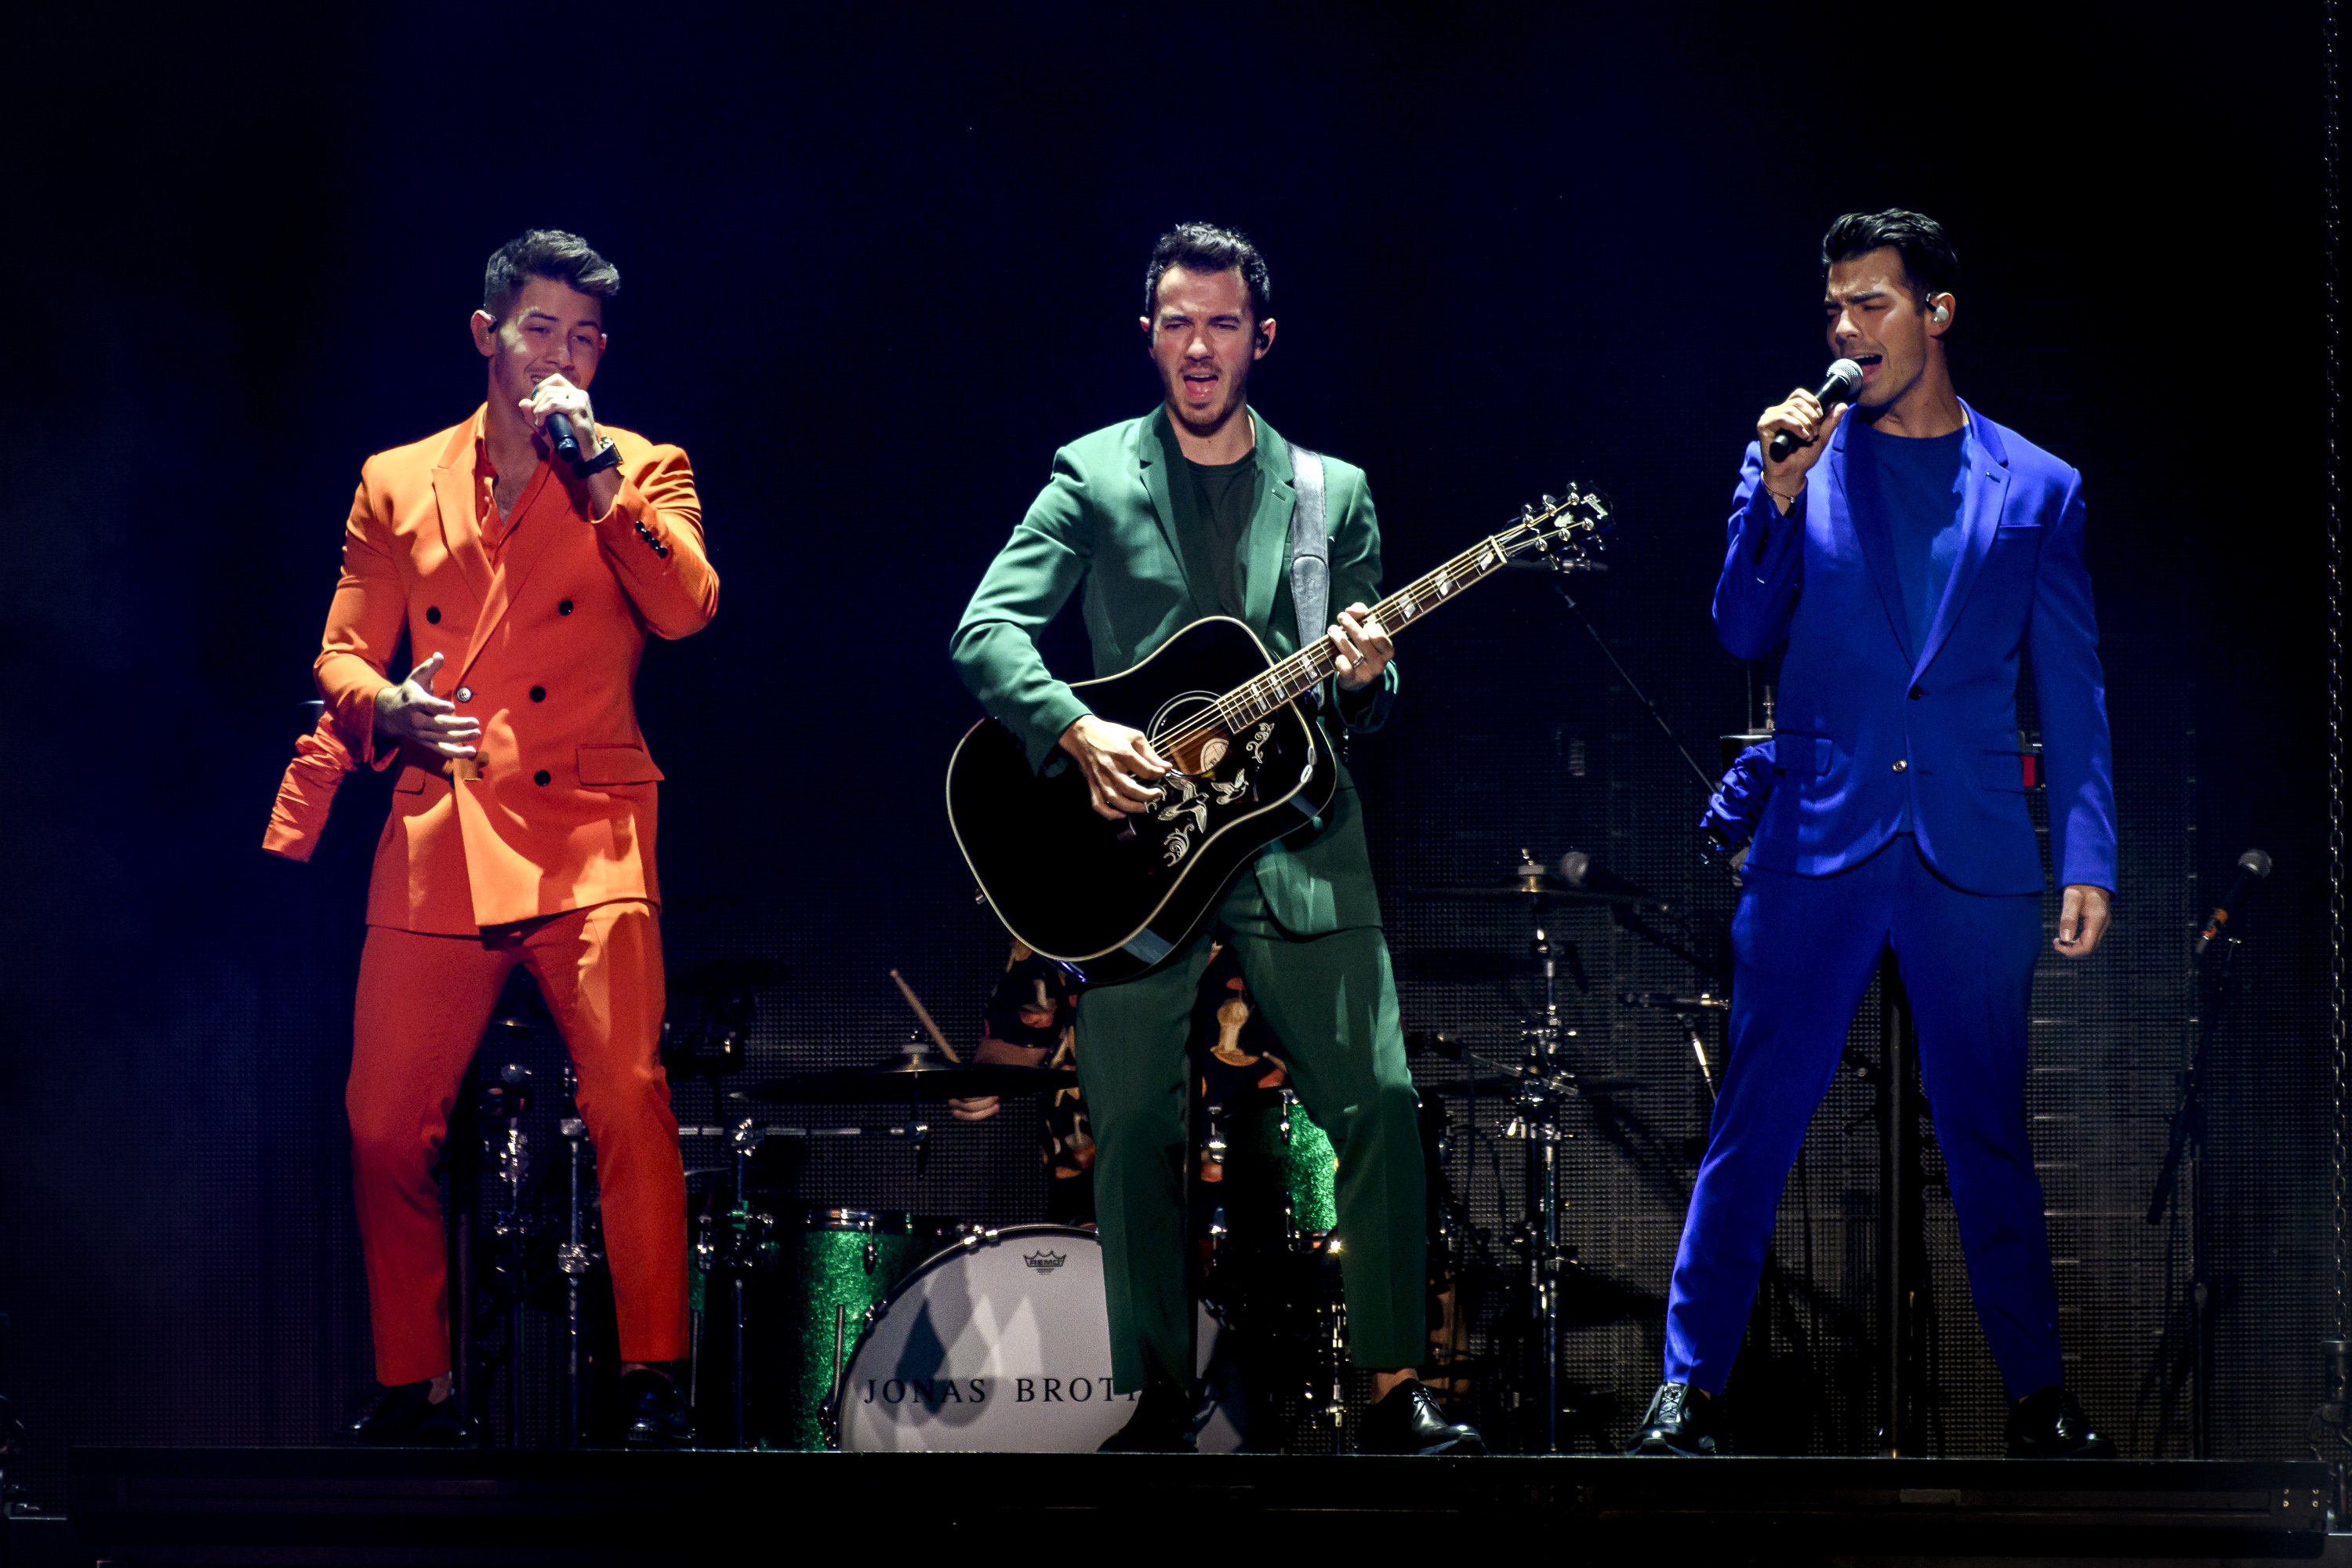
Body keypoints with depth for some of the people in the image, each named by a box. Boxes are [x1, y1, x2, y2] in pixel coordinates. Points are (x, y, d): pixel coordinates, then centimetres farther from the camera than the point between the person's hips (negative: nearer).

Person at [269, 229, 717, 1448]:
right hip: (434, 845, 3)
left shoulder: (644, 475, 10)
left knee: (628, 1105, -17)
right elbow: (343, 656, 16)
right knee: (384, 1127, -1)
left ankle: (653, 1382, -11)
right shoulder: (398, 484, 16)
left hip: (587, 840, -2)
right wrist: (389, 709, -5)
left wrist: (593, 470, -10)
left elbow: (689, 609, -9)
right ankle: (415, 1389, 13)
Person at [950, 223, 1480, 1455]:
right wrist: (1081, 733, -20)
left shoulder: (1335, 493, 12)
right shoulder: (1094, 477, 5)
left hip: (1294, 837, 1)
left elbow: (1368, 702, 14)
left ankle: (1394, 1389, -3)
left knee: (1380, 1101, -10)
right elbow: (985, 633, -5)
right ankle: (1162, 1399, 10)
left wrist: (1362, 677, -10)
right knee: (1135, 1132, -2)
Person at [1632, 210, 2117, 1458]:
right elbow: (1743, 637, 2)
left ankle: (2039, 1399, 15)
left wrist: (2089, 861, 0)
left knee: (1988, 1135, 6)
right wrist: (1777, 498, -12)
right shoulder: (1798, 458, 8)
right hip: (1818, 841, 0)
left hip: (1974, 859, 0)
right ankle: (1690, 1389, 2)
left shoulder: (2036, 488, 8)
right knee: (1753, 1124, -2)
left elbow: (2072, 693, 8)